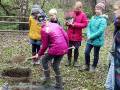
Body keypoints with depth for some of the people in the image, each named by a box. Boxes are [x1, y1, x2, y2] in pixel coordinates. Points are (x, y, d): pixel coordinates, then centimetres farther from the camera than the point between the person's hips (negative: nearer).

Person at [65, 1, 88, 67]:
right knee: (69, 48, 10)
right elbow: (67, 21, 14)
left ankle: (75, 61, 21)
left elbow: (85, 24, -12)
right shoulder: (71, 13, 3)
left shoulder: (83, 15, -6)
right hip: (70, 35, 3)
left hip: (77, 35, -2)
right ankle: (69, 60, 24)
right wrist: (67, 23, -10)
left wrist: (75, 24, -17)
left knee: (76, 49, 7)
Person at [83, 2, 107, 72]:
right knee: (87, 52, 3)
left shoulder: (103, 20, -14)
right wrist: (89, 35, -12)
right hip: (90, 39, 5)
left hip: (98, 40, -5)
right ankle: (87, 65, 23)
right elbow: (89, 27, 6)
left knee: (96, 54, 10)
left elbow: (100, 31, -20)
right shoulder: (93, 18, 5)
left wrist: (91, 36, -17)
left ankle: (93, 67, 28)